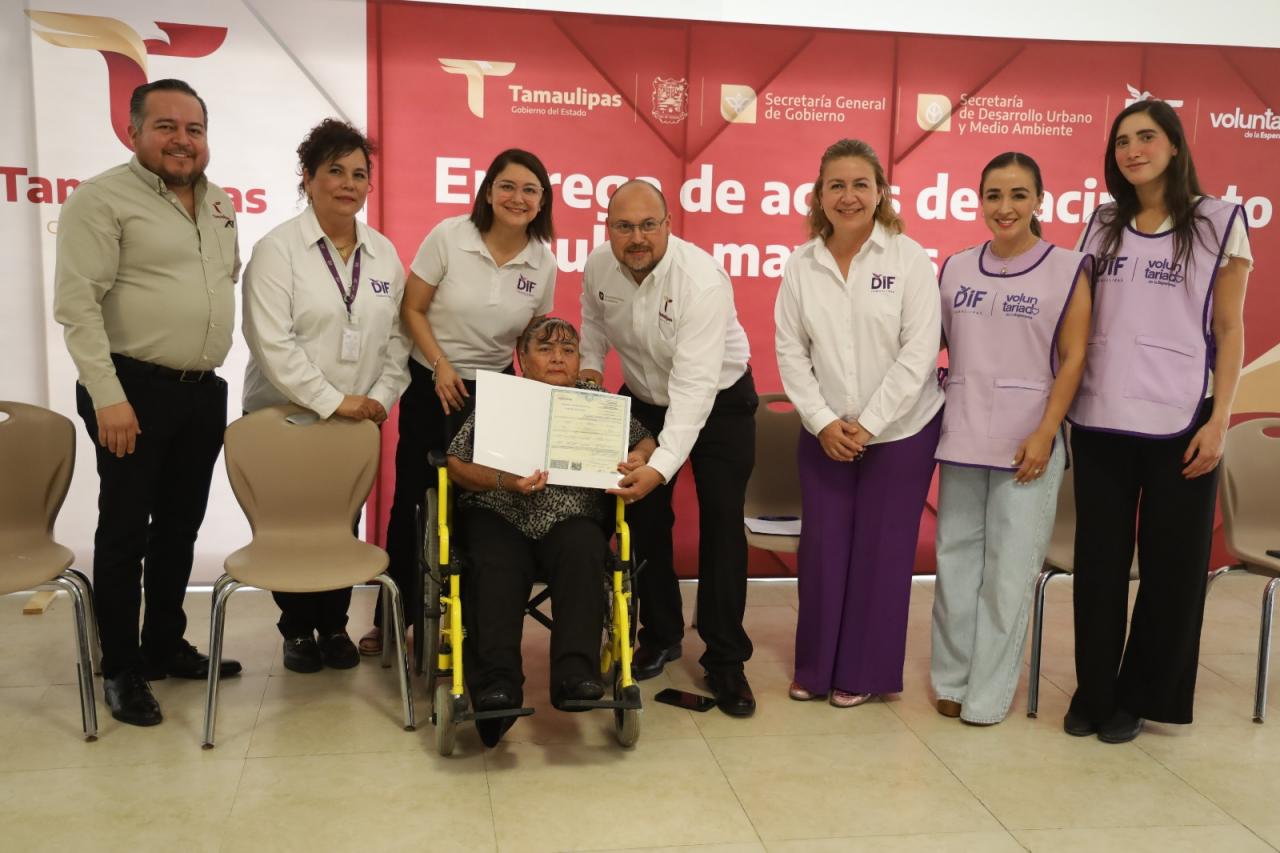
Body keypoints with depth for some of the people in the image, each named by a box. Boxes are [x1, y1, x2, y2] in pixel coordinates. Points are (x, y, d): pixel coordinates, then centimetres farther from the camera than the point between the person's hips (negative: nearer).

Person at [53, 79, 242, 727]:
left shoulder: (219, 205, 12)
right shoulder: (102, 199, -9)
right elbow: (77, 304, -15)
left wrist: (214, 362, 14)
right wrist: (107, 396, -20)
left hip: (204, 392, 7)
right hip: (134, 390, -6)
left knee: (180, 526, 15)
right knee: (126, 531, 2)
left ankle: (166, 646, 29)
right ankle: (121, 670, 14)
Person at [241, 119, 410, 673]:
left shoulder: (383, 253, 9)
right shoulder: (278, 249, -7)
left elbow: (397, 336, 9)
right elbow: (272, 342, -16)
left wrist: (381, 397, -5)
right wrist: (332, 400, -18)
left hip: (357, 422, 4)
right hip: (285, 418, -3)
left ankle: (334, 625, 25)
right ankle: (298, 630, 24)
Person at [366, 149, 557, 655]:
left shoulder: (543, 263, -4)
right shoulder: (448, 236, -12)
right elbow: (411, 309, -7)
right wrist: (441, 365, -15)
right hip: (430, 383, -1)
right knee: (412, 498, 5)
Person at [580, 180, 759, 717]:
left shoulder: (702, 280, -33)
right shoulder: (598, 266, -14)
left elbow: (694, 385, -39)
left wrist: (661, 466, -47)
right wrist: (590, 366, -6)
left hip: (719, 401, -5)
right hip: (645, 400, 5)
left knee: (721, 525, -6)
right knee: (643, 519, 5)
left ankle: (725, 660, 5)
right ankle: (660, 635, 25)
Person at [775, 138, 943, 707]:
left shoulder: (909, 258, -7)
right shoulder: (801, 265, 1)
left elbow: (919, 352, -12)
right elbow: (790, 351, 0)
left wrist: (867, 424, -14)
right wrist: (824, 422, -10)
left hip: (900, 431, -2)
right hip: (825, 434, 2)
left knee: (881, 552, 5)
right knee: (821, 549, 6)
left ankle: (865, 673, 21)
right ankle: (816, 667, 23)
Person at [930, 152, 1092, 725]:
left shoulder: (1066, 270, -1)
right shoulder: (957, 268, 8)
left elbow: (1073, 359, -4)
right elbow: (931, 340, 14)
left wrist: (1044, 434, -11)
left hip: (1027, 442, -3)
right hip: (962, 437, 3)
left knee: (1010, 570, 1)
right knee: (956, 560, 10)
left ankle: (989, 695, 13)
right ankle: (952, 678, 24)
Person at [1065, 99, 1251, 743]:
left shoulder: (1218, 222, 0)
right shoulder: (1102, 224, 9)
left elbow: (1229, 330, -1)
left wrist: (1219, 420, -8)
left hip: (1179, 424, -3)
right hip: (1099, 422, 3)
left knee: (1169, 568, 6)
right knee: (1098, 564, 8)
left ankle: (1138, 697, 21)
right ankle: (1092, 692, 21)